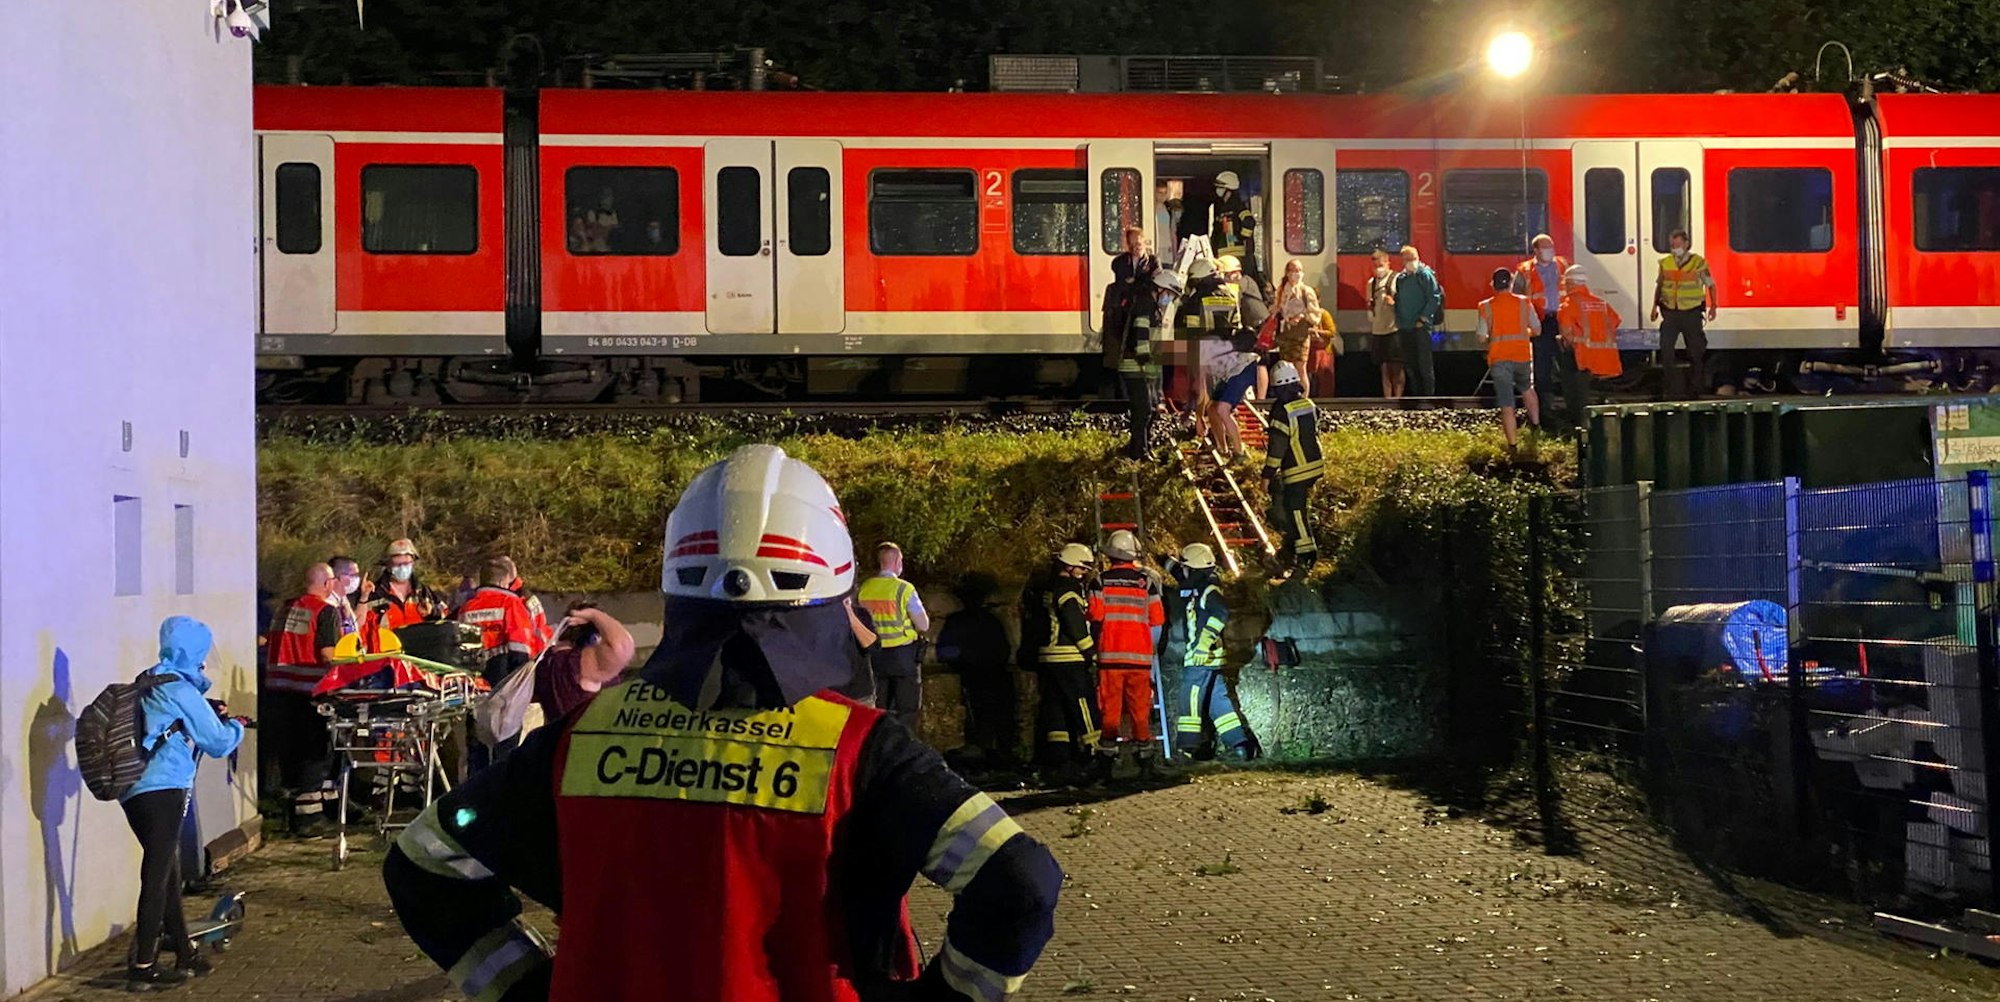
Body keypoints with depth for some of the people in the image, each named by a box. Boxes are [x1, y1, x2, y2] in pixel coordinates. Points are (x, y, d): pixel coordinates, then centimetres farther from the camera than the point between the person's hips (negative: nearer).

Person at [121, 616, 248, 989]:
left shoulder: (147, 686, 16)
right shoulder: (181, 690, -9)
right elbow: (218, 743, -6)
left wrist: (211, 715, 20)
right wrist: (235, 726, 15)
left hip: (133, 791, 9)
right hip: (162, 791, -9)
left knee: (167, 872, 16)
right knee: (158, 874, -5)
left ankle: (184, 954, 25)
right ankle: (143, 967, -3)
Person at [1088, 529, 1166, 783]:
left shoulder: (1101, 581, -2)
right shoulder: (1146, 581, 1)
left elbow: (1095, 617, -3)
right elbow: (1157, 620, 2)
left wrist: (1095, 646, 12)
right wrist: (1151, 649, 15)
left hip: (1109, 655, 0)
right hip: (1140, 656, 1)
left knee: (1110, 708, 3)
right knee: (1140, 709, 5)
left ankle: (1106, 763, 4)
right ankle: (1145, 762, 8)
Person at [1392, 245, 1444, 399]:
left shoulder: (1425, 275, -5)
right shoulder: (1400, 278, 14)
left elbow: (1434, 299, -10)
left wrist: (1423, 318, -14)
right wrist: (1399, 322, 10)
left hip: (1421, 327, -6)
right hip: (1405, 328, 6)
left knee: (1424, 363, -6)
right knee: (1409, 365, 9)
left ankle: (1429, 396, -3)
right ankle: (1416, 395, 16)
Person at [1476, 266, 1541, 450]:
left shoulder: (1486, 306, -5)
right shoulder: (1524, 302, -1)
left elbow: (1482, 337, -5)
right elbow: (1536, 329, 3)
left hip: (1499, 359, -2)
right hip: (1523, 356, 2)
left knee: (1507, 405, -1)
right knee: (1526, 388, 31)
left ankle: (1513, 444, -2)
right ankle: (1536, 424, 30)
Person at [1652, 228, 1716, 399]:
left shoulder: (1698, 263, -4)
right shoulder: (1665, 263, 5)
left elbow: (1710, 285, 6)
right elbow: (1659, 285, 17)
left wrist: (1713, 307, 3)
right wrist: (1655, 306, 12)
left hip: (1691, 313, -2)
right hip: (1670, 313, 2)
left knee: (1696, 352, 6)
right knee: (1665, 349, -10)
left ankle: (1699, 387, 20)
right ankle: (1675, 387, -3)